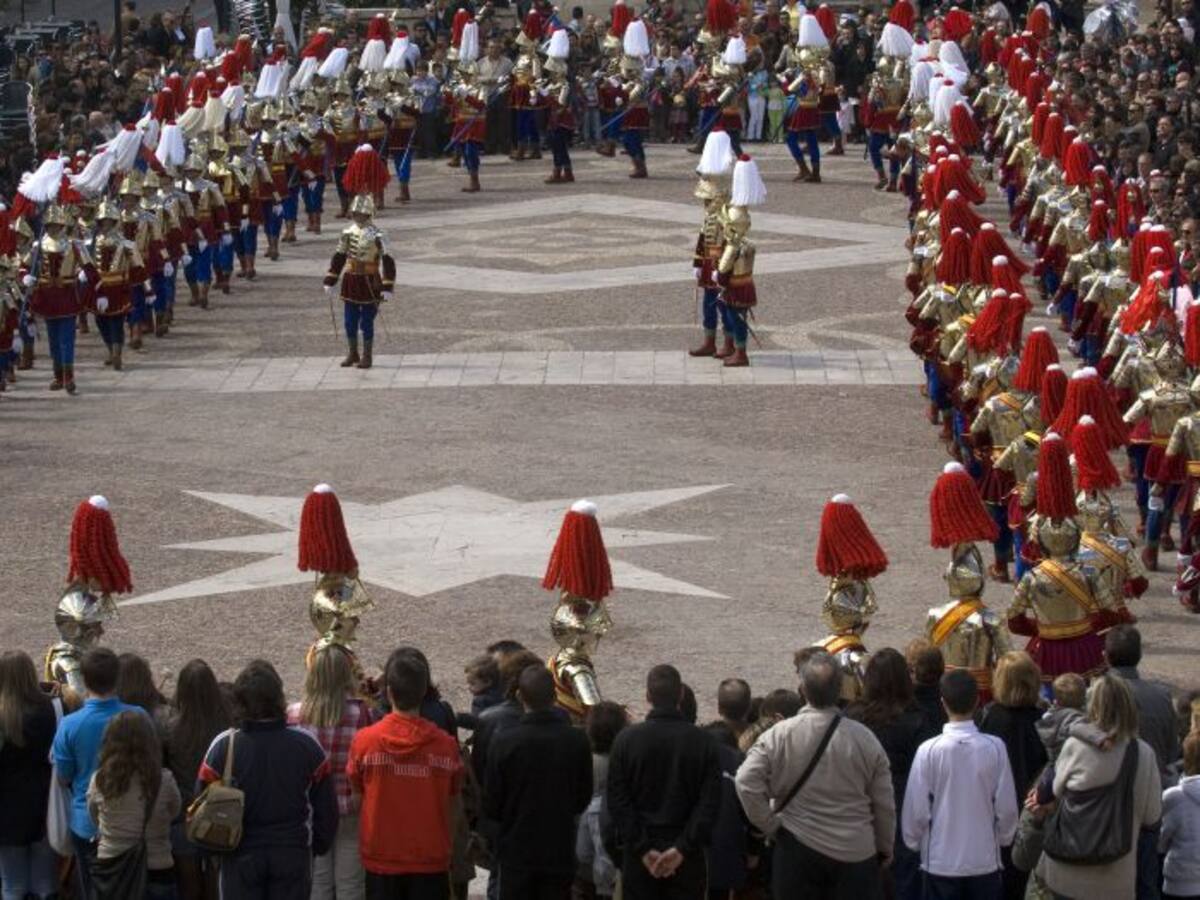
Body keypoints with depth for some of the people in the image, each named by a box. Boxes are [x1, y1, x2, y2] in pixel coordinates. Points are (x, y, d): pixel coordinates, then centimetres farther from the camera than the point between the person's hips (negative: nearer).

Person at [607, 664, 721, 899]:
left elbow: (618, 801, -6)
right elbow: (709, 802, -8)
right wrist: (683, 849, -10)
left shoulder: (626, 739, -2)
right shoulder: (702, 742, -2)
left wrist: (642, 849, -7)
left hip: (638, 854, 0)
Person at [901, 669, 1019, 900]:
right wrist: (1003, 839, 15)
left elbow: (916, 809, -8)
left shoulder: (929, 750, -13)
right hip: (985, 860, 1)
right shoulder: (994, 748, -10)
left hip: (941, 861, -1)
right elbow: (1006, 806, -4)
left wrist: (914, 841, 12)